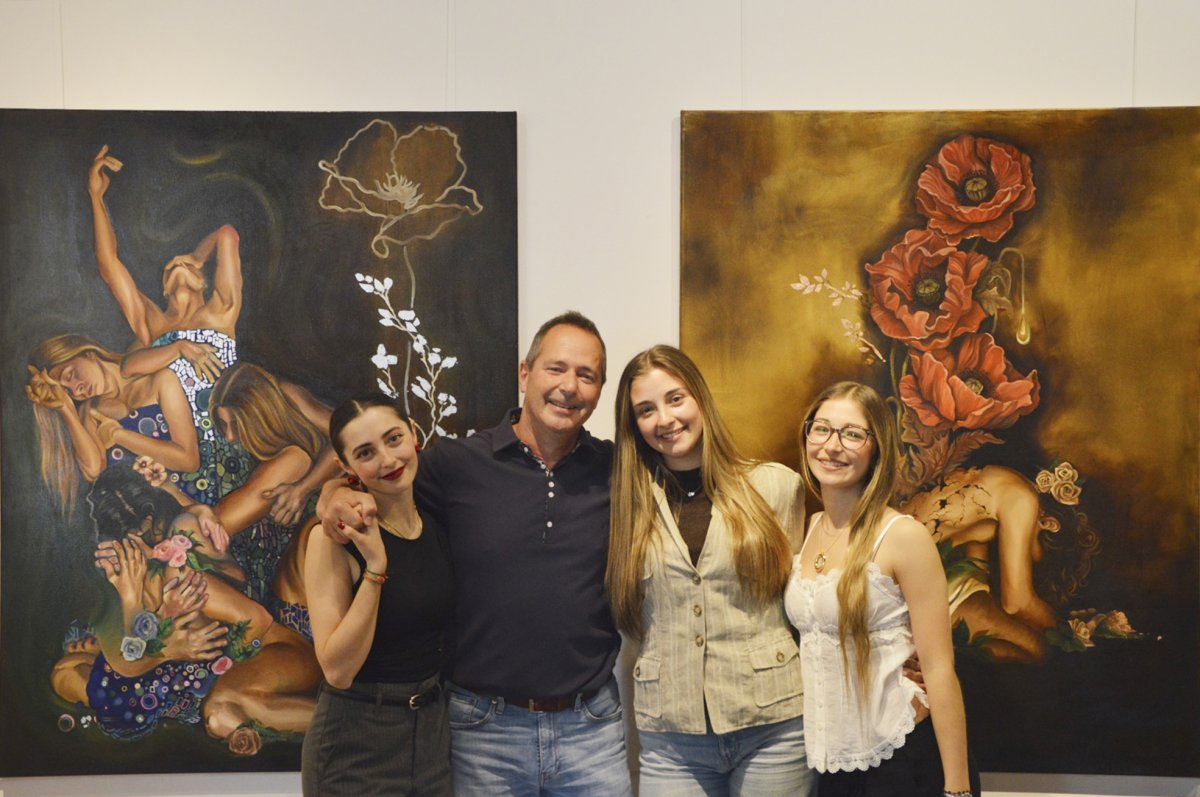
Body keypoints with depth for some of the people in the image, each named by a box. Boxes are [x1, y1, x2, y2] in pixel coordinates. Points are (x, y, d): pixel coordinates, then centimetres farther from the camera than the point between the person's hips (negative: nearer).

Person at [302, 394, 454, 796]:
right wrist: (375, 565, -24)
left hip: (434, 730, 5)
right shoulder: (334, 540, -13)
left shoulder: (439, 525, 1)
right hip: (355, 745, -4)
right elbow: (337, 670, -19)